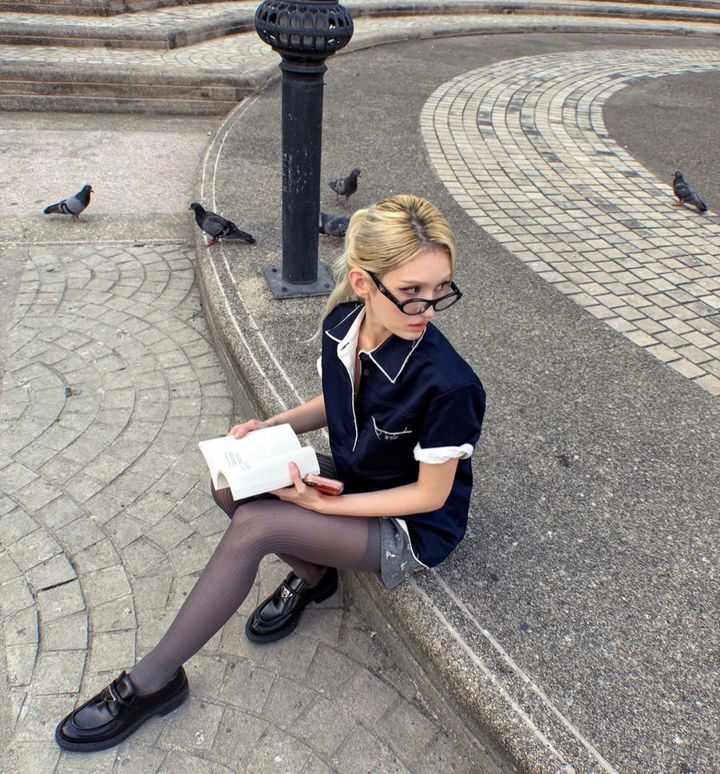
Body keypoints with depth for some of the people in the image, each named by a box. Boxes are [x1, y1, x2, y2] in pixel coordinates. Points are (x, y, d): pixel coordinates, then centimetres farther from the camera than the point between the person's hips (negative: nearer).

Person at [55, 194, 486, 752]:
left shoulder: (446, 384, -32)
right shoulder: (342, 324, -12)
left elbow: (431, 495, -19)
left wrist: (326, 504, -21)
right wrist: (273, 426, -10)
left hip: (414, 528, -6)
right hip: (347, 478, 7)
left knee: (253, 526, -24)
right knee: (231, 488, -15)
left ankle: (153, 680, -5)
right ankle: (312, 575, 10)